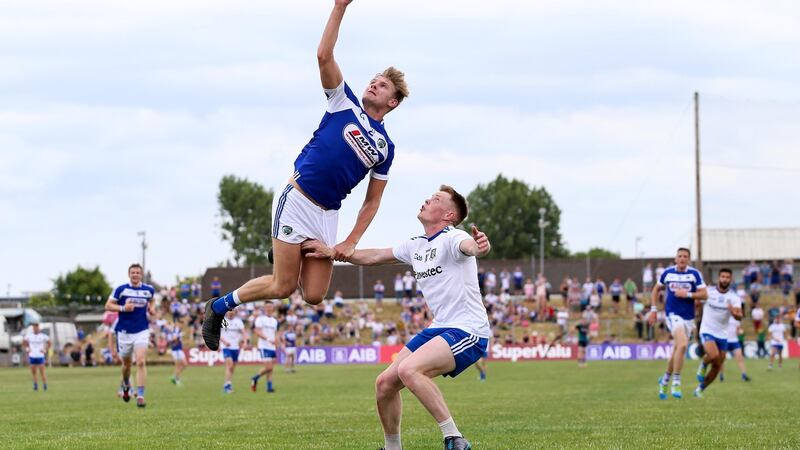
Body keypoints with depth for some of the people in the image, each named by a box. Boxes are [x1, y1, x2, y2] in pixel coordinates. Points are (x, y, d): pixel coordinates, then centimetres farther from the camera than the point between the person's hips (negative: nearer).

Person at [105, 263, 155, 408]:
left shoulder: (149, 290, 3)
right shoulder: (121, 289, -5)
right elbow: (108, 305, -4)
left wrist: (151, 308, 2)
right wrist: (123, 308, -19)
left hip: (142, 331, 0)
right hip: (124, 331, 0)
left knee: (141, 362, -16)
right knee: (127, 363, 13)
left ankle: (140, 396, -17)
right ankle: (125, 385, 46)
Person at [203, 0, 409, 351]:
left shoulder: (384, 147, 14)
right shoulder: (344, 102, 8)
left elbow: (372, 202, 15)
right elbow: (324, 56, -4)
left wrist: (351, 243, 2)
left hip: (327, 215, 3)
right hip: (297, 200, -3)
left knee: (314, 296, -7)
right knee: (283, 287, -10)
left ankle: (289, 258, 25)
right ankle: (219, 306, 13)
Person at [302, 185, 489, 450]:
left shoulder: (451, 239, -13)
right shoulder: (415, 246, 15)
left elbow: (466, 245, -37)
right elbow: (373, 257, 27)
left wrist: (478, 247, -61)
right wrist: (331, 252, 21)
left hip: (467, 330, -9)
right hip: (439, 328, 9)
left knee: (409, 369, -31)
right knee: (385, 384, 5)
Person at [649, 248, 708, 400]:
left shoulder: (695, 274, -2)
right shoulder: (668, 272, 1)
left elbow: (704, 294, -5)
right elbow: (656, 289, 16)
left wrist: (687, 294, -17)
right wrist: (653, 309, 10)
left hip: (689, 317, 2)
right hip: (673, 314, -2)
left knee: (677, 352, 10)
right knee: (682, 344, -25)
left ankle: (665, 380, 32)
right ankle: (676, 382, -18)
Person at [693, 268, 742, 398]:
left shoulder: (734, 297, -6)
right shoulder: (708, 291, -6)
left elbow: (739, 317, -21)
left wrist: (734, 313, -43)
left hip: (722, 335, 3)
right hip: (707, 331, -3)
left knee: (717, 368, 6)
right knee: (714, 355, -31)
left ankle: (700, 389, 25)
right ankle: (703, 365, 3)